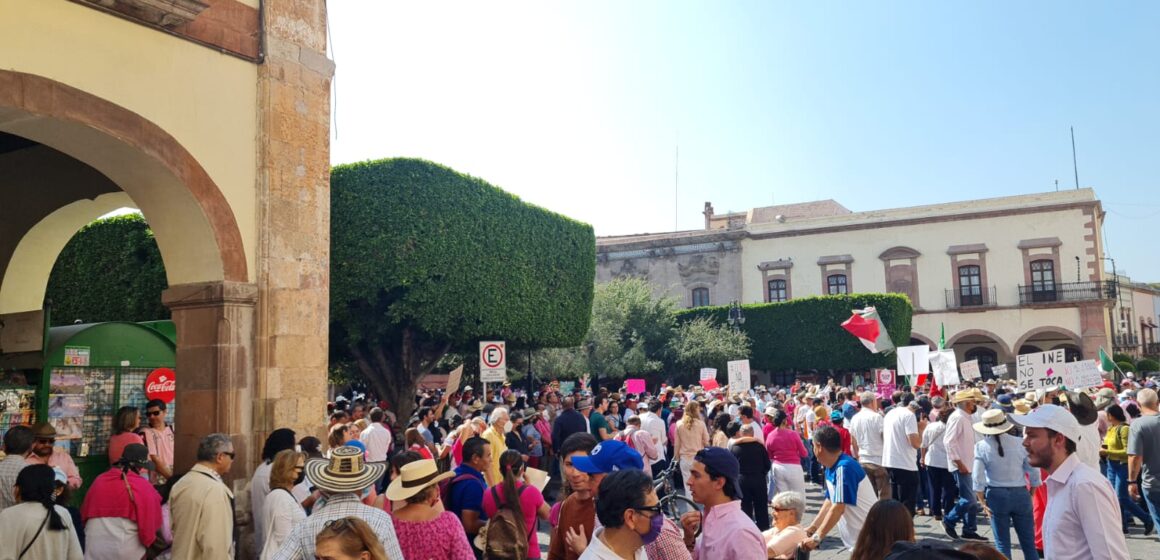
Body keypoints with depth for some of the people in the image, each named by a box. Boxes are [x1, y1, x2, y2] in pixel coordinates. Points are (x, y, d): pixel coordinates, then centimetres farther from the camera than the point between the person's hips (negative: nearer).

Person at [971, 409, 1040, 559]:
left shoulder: (981, 447, -7)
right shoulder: (1020, 443, -3)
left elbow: (978, 479, -9)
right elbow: (1034, 474, 0)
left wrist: (982, 502, 1)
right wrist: (1031, 494, 14)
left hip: (996, 495, -1)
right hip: (1021, 494, 1)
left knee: (1002, 545, 9)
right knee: (1029, 544, 12)